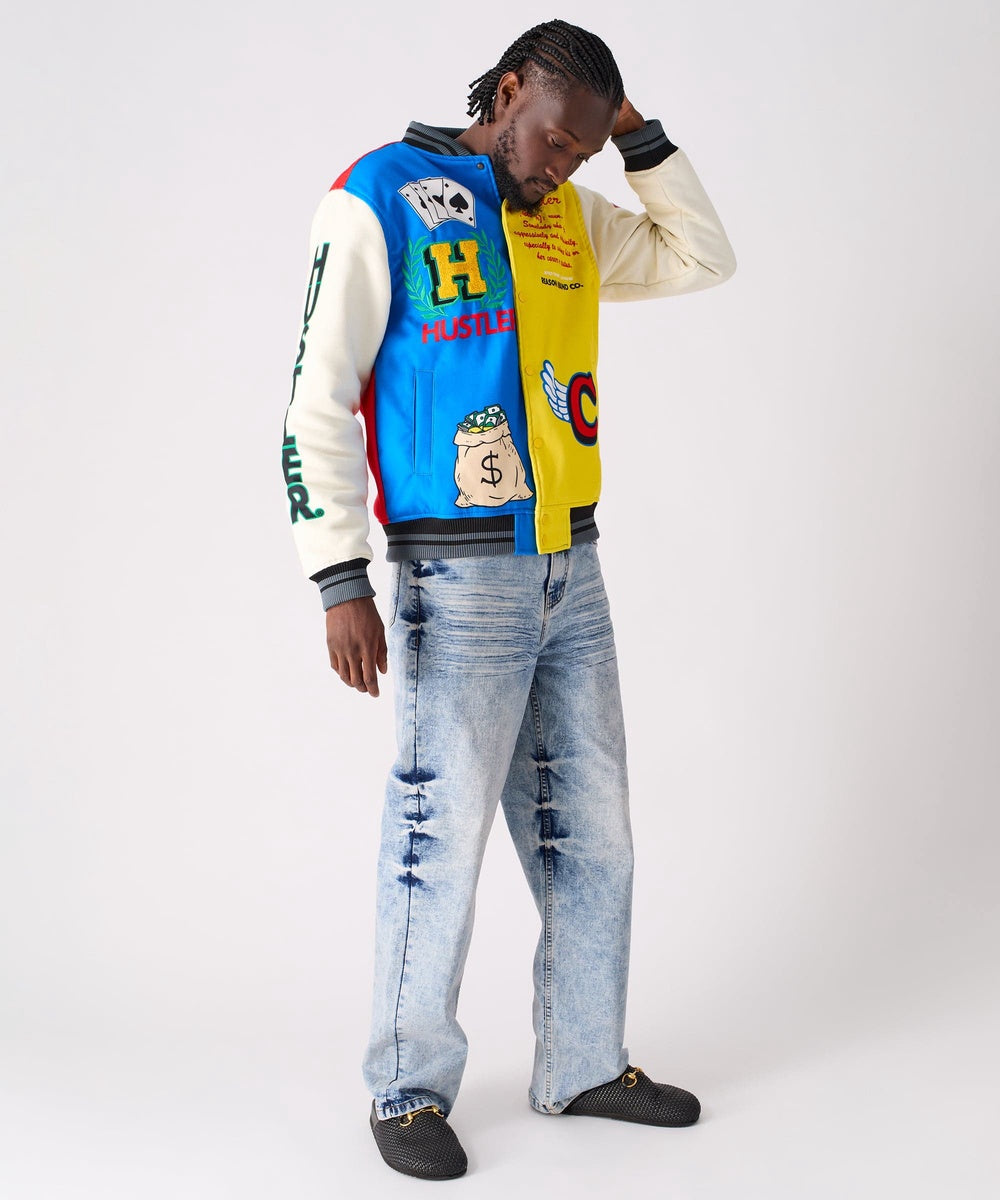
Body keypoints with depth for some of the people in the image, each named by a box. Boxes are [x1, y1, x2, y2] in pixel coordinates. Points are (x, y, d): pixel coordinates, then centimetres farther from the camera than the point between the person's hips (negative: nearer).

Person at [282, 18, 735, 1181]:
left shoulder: (569, 217, 13)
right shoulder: (380, 200, -7)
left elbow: (701, 258, 18)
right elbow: (318, 400, -10)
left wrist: (634, 131, 7)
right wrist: (341, 583, -16)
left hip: (570, 569, 7)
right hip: (458, 575, -7)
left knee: (591, 831, 11)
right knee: (441, 835, -3)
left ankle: (584, 1066, 25)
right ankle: (409, 1090, 13)